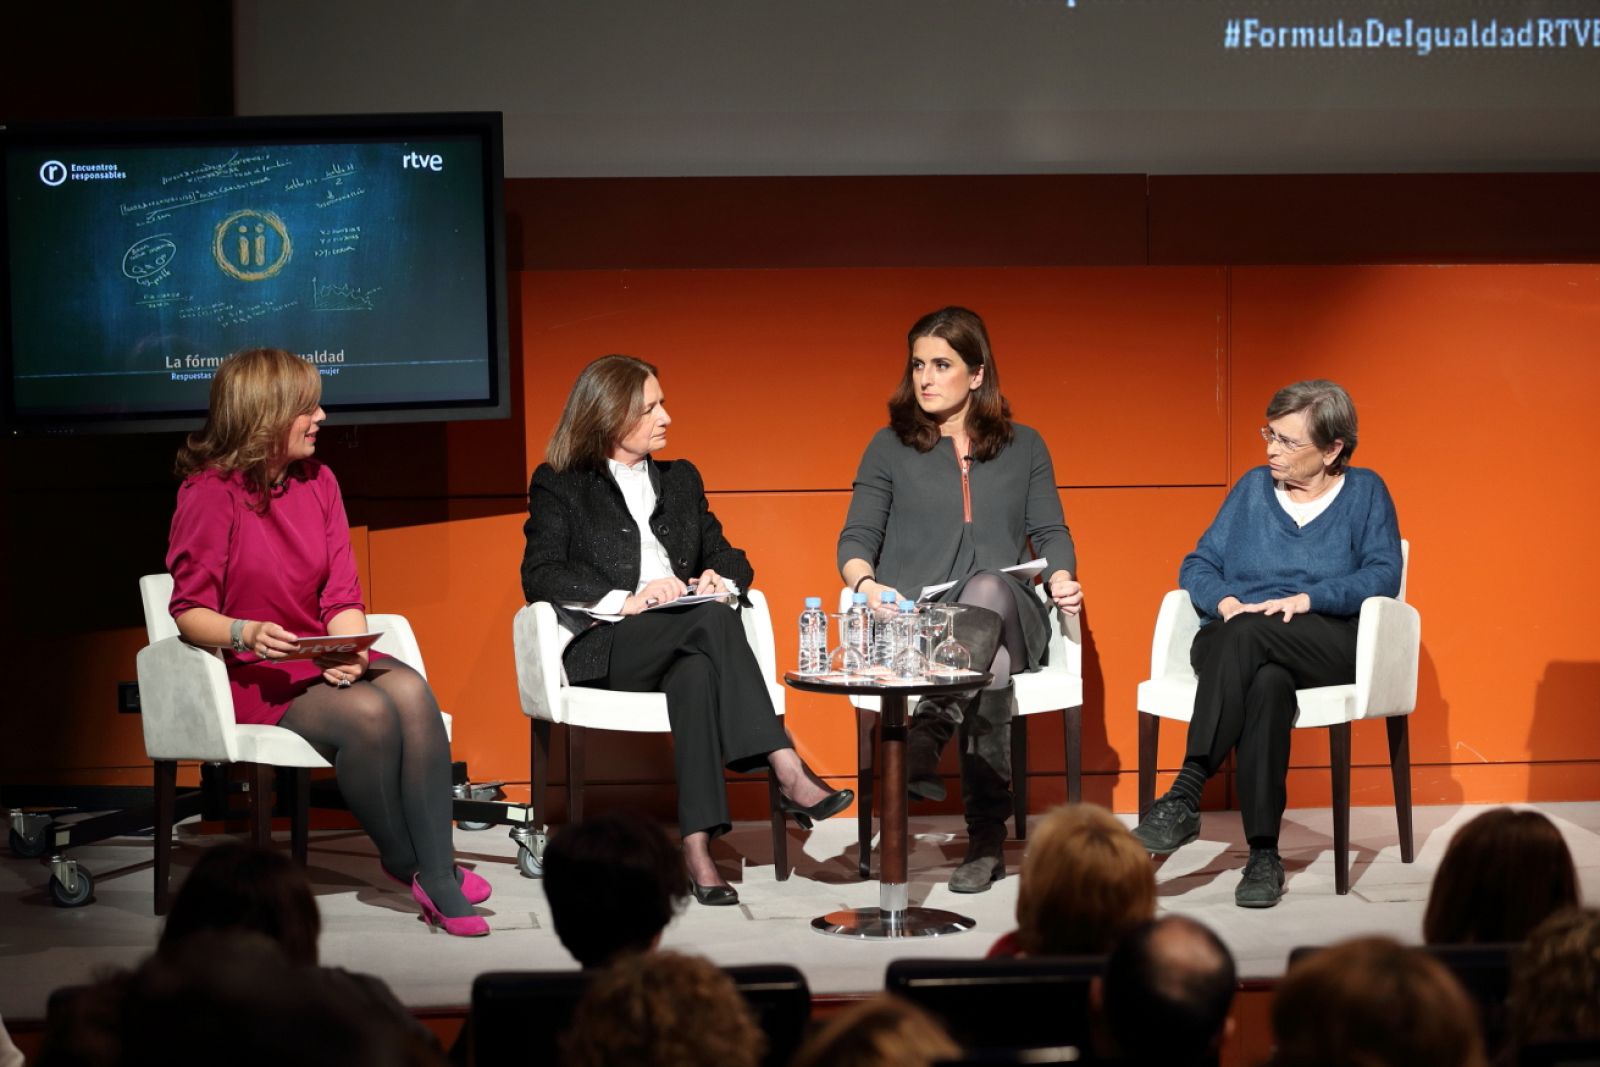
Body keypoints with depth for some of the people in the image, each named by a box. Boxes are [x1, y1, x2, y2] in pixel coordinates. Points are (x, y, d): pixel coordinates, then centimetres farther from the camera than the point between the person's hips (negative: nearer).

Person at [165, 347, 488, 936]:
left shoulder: (318, 482, 10)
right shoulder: (209, 492, -8)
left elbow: (342, 595, 6)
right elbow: (190, 611, -8)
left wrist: (349, 651, -15)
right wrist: (246, 634, -28)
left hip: (322, 661, 6)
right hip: (249, 673, -5)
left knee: (410, 690, -27)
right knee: (367, 712, -32)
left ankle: (437, 874, -29)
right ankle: (403, 862, -12)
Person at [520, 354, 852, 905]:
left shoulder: (681, 480, 26)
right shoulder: (559, 485, 10)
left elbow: (729, 557, 23)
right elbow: (539, 575, -4)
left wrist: (721, 579, -3)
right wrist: (625, 601, -18)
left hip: (681, 647, 3)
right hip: (601, 650, -3)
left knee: (697, 671, -38)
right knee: (713, 619, -34)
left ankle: (697, 844, -48)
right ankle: (787, 772, -40)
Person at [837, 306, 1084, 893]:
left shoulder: (1023, 447, 19)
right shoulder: (890, 446, 14)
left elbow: (1050, 533, 14)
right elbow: (856, 538, 7)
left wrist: (1061, 577, -9)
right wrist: (866, 584, -17)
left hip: (1007, 616, 1)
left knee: (987, 587, -39)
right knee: (991, 667, -37)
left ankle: (925, 734, -54)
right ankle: (987, 837, -42)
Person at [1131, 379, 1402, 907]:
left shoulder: (1365, 492, 13)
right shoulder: (1253, 488, 20)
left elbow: (1383, 573, -1)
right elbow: (1197, 565, 15)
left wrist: (1306, 598, -14)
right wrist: (1225, 601, -8)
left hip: (1330, 641, -2)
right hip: (1236, 641, 2)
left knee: (1247, 635, -38)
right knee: (1266, 682, -38)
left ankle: (1185, 797, -43)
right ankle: (1263, 853, -43)